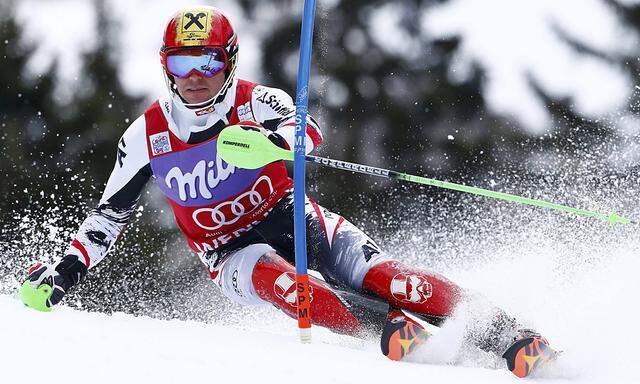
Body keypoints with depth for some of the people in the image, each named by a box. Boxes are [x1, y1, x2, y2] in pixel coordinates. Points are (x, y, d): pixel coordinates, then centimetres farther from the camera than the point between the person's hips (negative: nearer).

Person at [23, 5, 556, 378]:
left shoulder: (254, 101, -7)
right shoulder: (147, 137, 0)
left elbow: (307, 130, -28)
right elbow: (110, 212, 10)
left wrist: (275, 140, -51)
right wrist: (68, 268, -1)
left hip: (294, 219, 0)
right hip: (231, 254, 1)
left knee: (374, 273, -25)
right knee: (270, 274, -36)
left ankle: (508, 338, -31)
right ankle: (392, 332, -50)